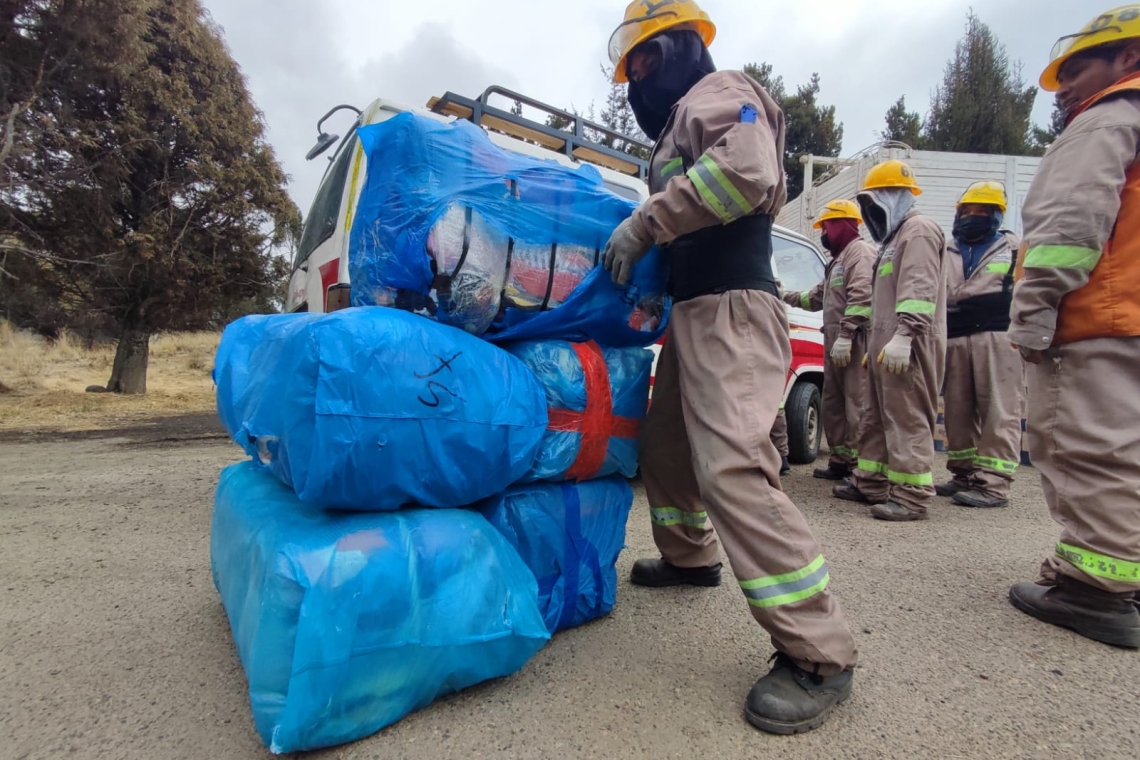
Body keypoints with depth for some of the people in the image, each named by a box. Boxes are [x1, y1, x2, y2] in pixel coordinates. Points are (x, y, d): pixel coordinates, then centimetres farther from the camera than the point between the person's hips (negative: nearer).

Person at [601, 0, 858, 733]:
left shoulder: (715, 92, 0)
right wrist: (647, 235, 10)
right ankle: (690, 557, 36)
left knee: (732, 467, -21)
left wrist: (645, 221, -17)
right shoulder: (681, 123, 29)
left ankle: (820, 656, -11)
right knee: (665, 443, 17)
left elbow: (748, 169, -23)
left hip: (731, 311, -11)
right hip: (695, 312, 11)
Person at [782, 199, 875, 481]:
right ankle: (840, 462, 19)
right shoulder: (838, 259, 28)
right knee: (833, 404, 12)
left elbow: (862, 298, -18)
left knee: (857, 404, -12)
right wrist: (787, 296, 29)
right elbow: (818, 297, 32)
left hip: (856, 343, -10)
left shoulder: (861, 252, -4)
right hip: (835, 343, 10)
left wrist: (846, 335, -24)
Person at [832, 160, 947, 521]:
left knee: (908, 418, -10)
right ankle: (870, 483, 21)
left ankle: (912, 495, -7)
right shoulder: (894, 237, 28)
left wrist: (903, 336, -28)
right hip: (885, 346, 11)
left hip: (906, 347, -11)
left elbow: (920, 290, -19)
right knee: (878, 417, 13)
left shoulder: (918, 229, -5)